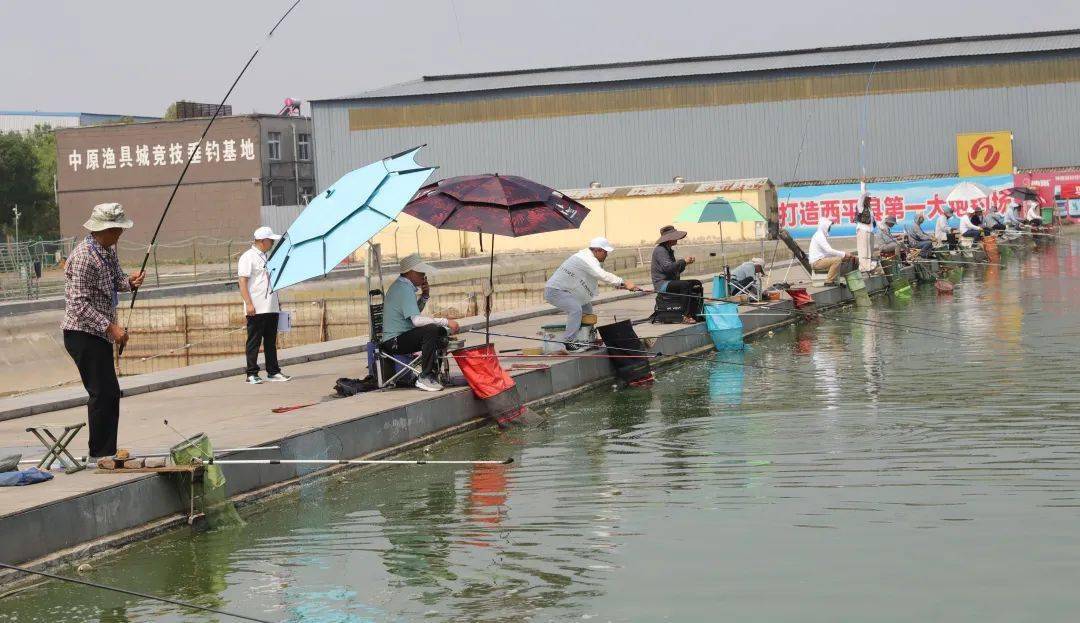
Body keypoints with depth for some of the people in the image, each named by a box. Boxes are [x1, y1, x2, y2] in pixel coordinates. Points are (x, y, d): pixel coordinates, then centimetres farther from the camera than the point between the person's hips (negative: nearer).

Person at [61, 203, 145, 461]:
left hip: (100, 333, 10)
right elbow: (79, 304, -23)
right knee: (102, 393, -9)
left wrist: (130, 281, -3)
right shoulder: (84, 256, -20)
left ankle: (107, 453, 20)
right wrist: (111, 326, -27)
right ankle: (99, 455, -2)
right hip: (83, 334, -10)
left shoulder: (109, 250, 9)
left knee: (110, 393, 13)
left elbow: (115, 280, 20)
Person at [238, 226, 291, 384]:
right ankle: (251, 374, 1)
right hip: (256, 309, -8)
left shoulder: (268, 257, 18)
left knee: (271, 341, 11)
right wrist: (249, 303, -21)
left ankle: (273, 371, 16)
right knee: (254, 342, -3)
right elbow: (243, 282, -14)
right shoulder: (248, 257, -8)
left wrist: (277, 301, 23)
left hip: (271, 308, 8)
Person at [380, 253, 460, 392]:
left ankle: (433, 373, 18)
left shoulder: (399, 285, 15)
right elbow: (417, 320, -30)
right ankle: (425, 378, -26)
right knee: (431, 330, -31)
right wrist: (446, 321, -27)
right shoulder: (405, 289, -19)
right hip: (394, 342, -11)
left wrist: (425, 296, 7)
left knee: (442, 332, 16)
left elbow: (414, 312, 25)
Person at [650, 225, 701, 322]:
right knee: (686, 285, -31)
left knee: (697, 283, 4)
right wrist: (683, 262, -18)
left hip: (671, 282, 10)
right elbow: (667, 267, -26)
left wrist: (685, 263, 6)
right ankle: (686, 316, -35)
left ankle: (695, 314, -3)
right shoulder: (660, 250, -11)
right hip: (662, 284, -10)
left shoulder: (669, 250, 21)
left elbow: (676, 270, 23)